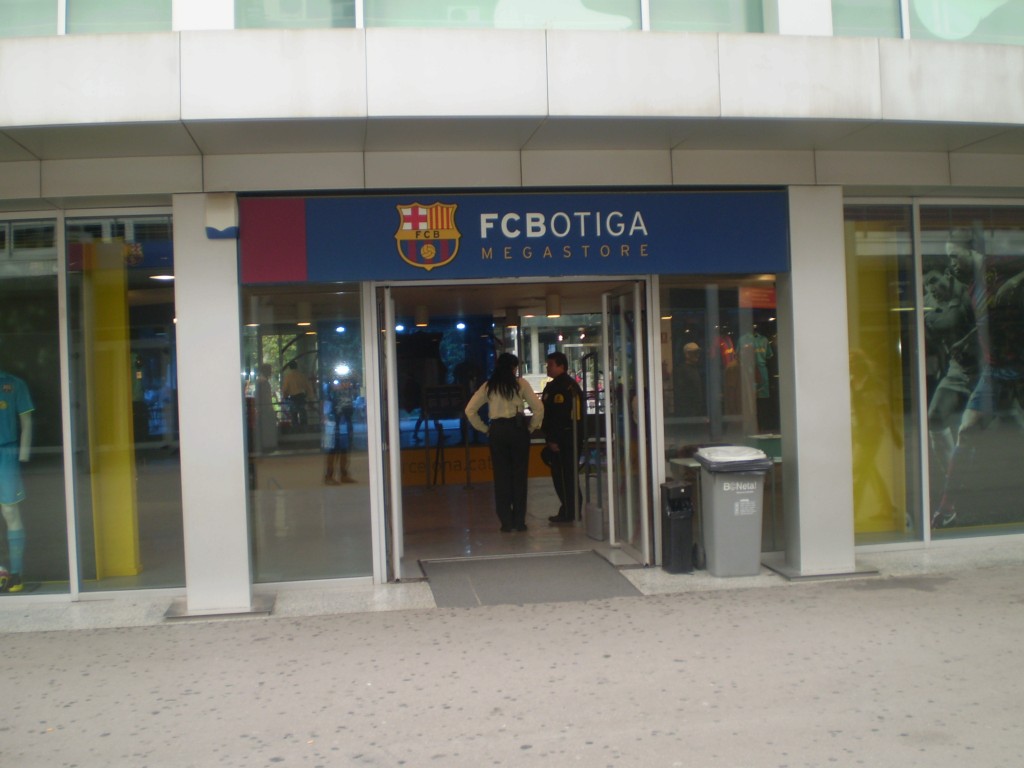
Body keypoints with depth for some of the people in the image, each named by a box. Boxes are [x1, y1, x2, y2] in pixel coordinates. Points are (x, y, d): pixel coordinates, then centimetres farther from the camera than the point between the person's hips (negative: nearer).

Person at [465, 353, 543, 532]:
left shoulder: (488, 386, 6)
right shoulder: (520, 384, -1)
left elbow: (469, 410, 2)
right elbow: (539, 407, -6)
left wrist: (484, 429, 8)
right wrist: (531, 427, 6)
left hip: (497, 431, 2)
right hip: (518, 429, -2)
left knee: (501, 475, 8)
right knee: (519, 475, 6)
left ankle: (506, 522, 9)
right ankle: (519, 521, 7)